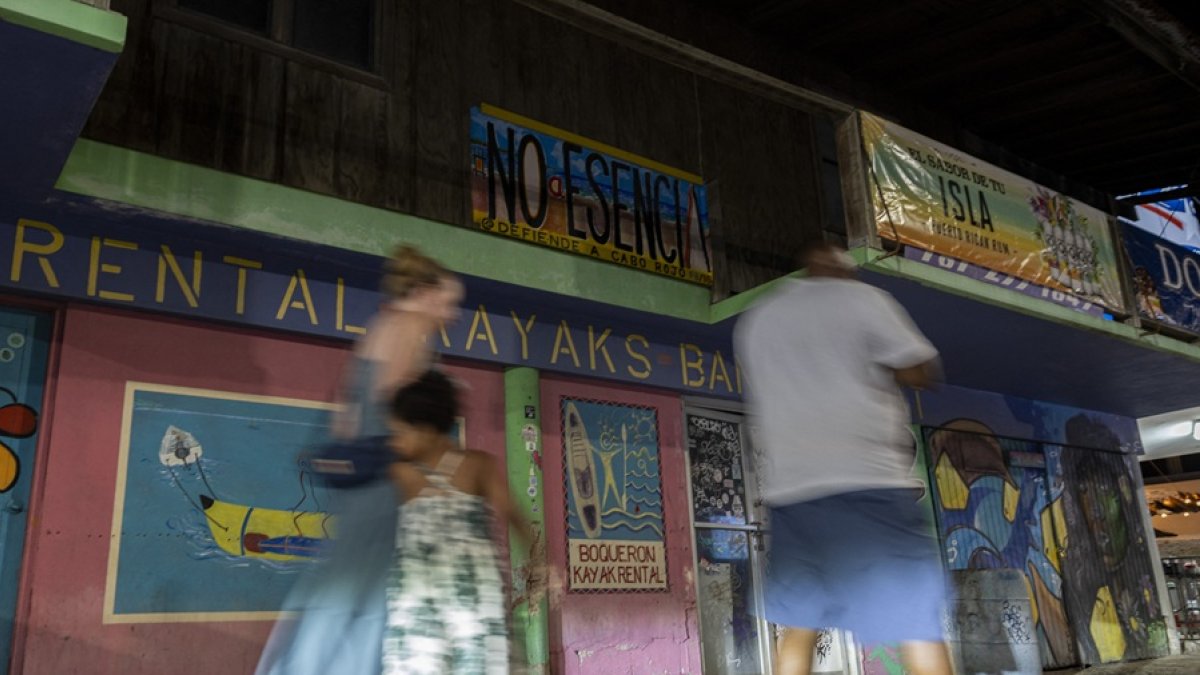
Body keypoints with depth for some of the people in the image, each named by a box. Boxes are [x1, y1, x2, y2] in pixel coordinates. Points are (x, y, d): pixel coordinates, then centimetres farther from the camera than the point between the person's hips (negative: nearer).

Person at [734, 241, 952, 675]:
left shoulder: (755, 321, 20)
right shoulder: (861, 299, 2)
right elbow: (921, 372, 0)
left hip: (789, 485, 6)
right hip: (866, 478, -6)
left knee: (797, 626, 12)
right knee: (917, 623, -4)